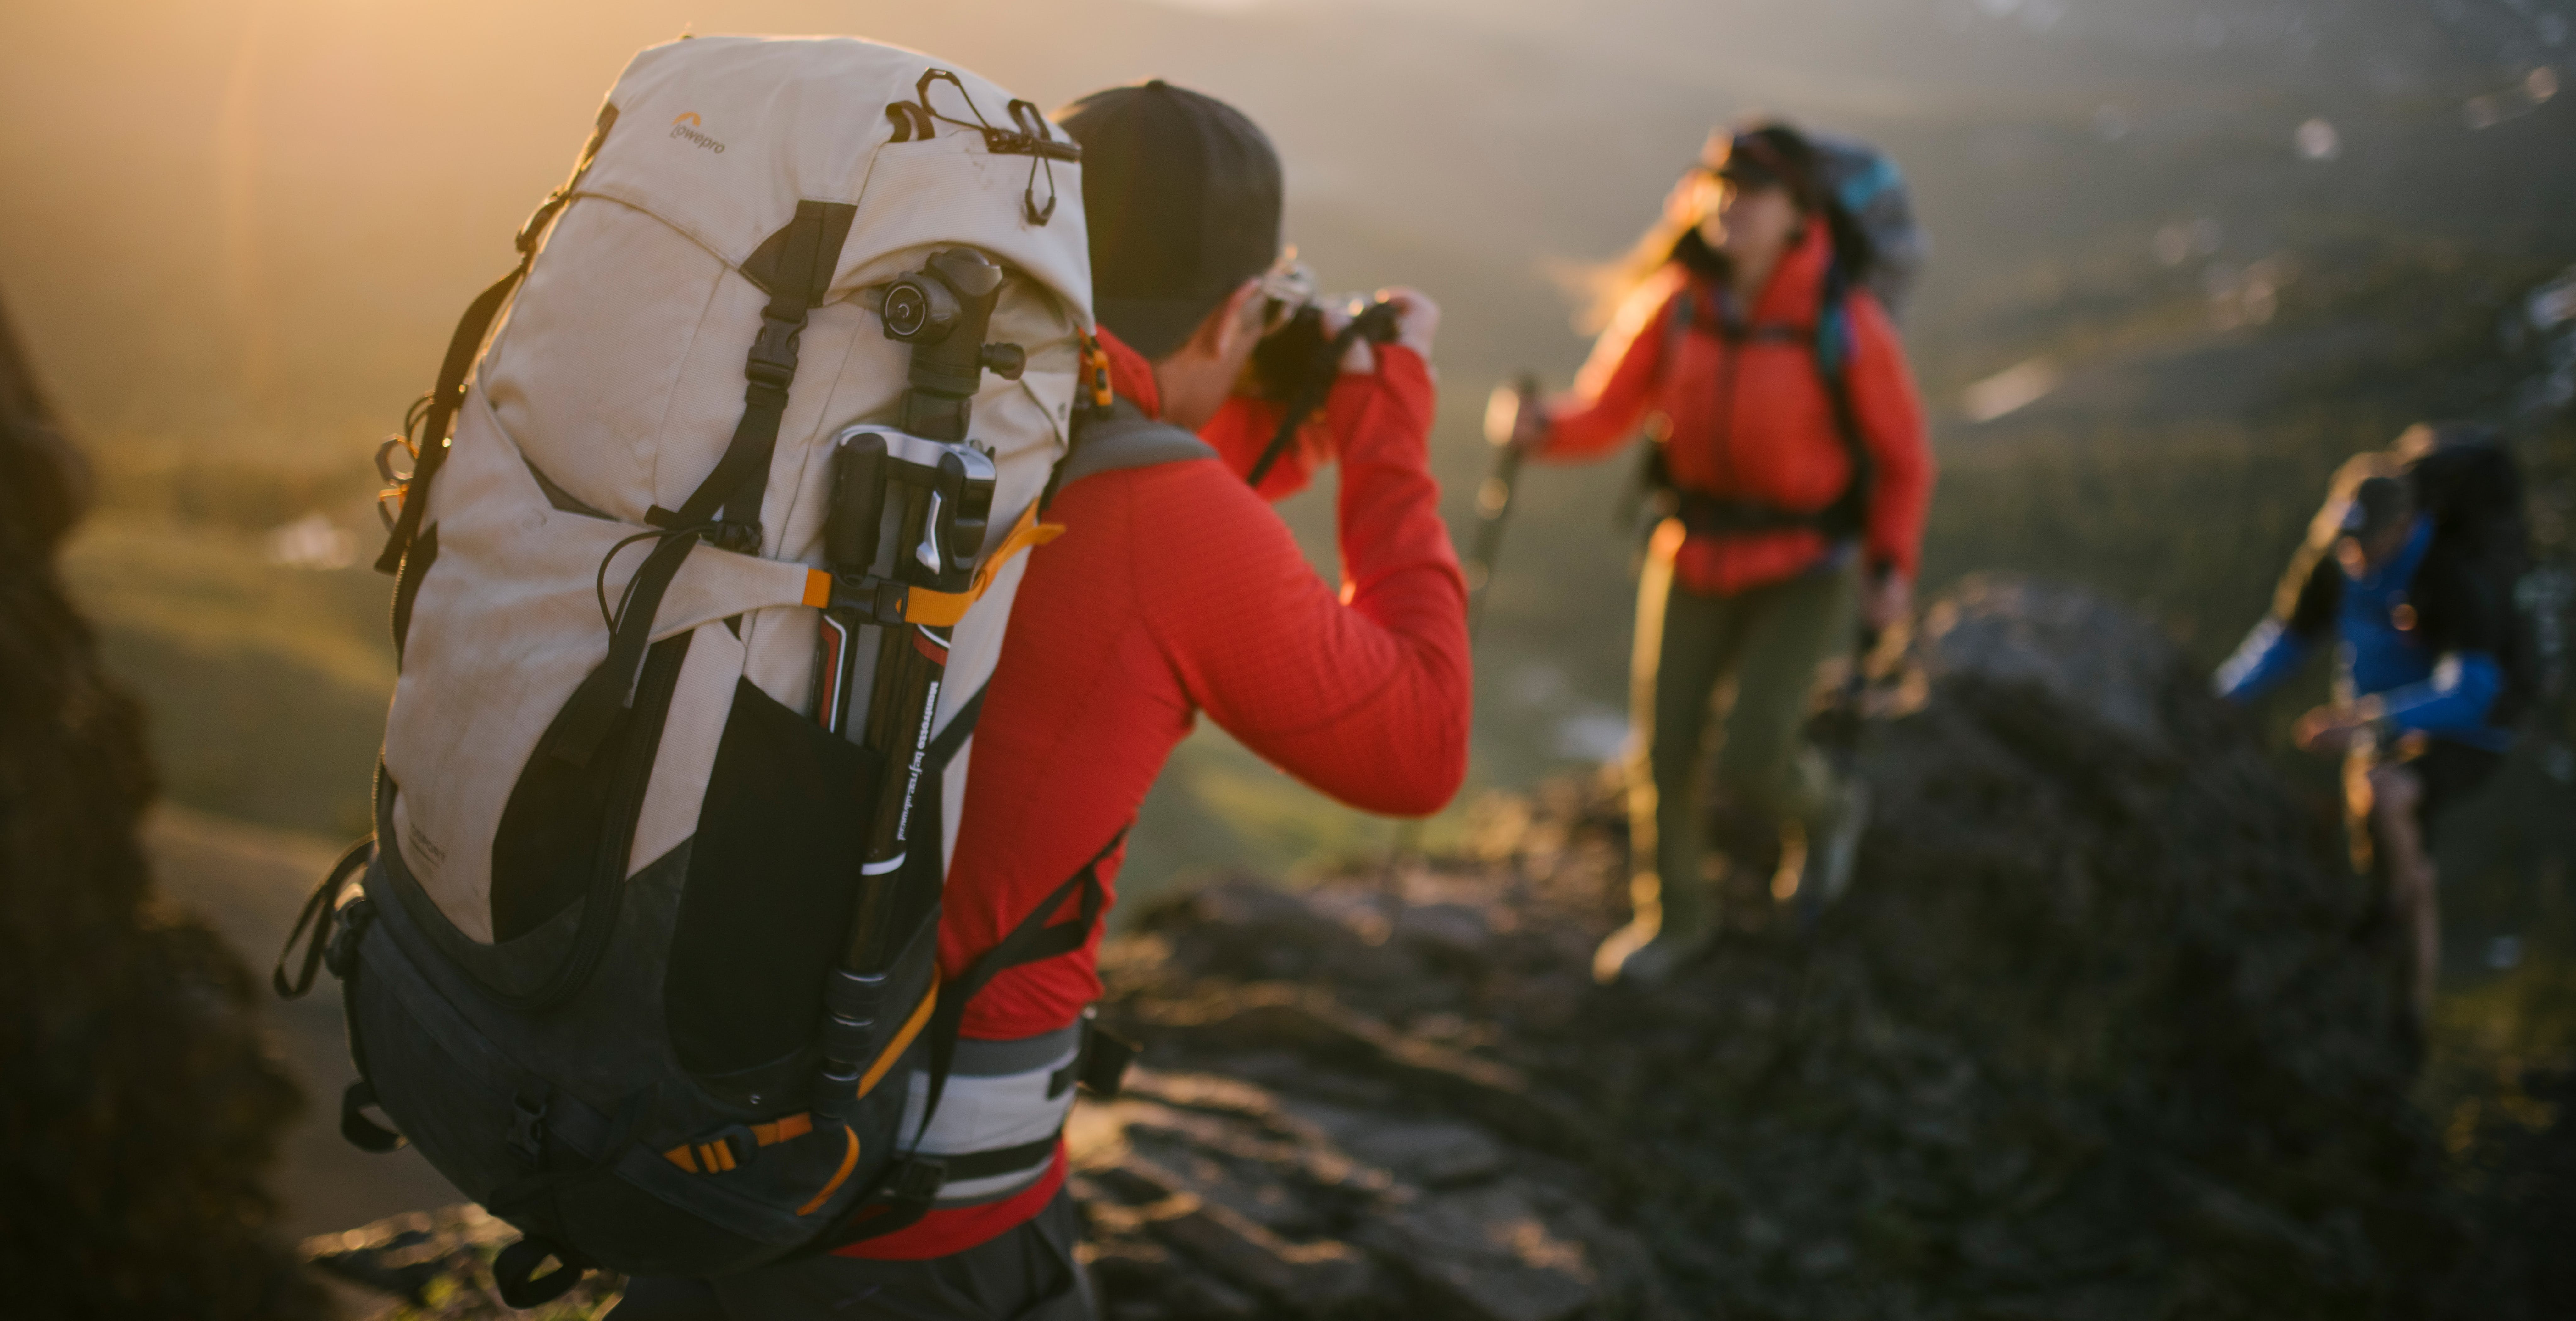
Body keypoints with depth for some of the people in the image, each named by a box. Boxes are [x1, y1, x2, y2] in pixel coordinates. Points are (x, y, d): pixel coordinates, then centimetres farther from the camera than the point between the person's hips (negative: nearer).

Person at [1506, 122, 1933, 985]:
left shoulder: (1848, 321, -22)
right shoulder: (1674, 303, -13)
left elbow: (1902, 452, -9)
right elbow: (1605, 413, -7)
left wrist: (1894, 568, -18)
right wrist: (1544, 429, -30)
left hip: (1807, 563, -3)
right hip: (1697, 549, 4)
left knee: (1750, 763, -12)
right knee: (1663, 749, 4)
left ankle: (1822, 809, 26)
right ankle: (1674, 916, 30)